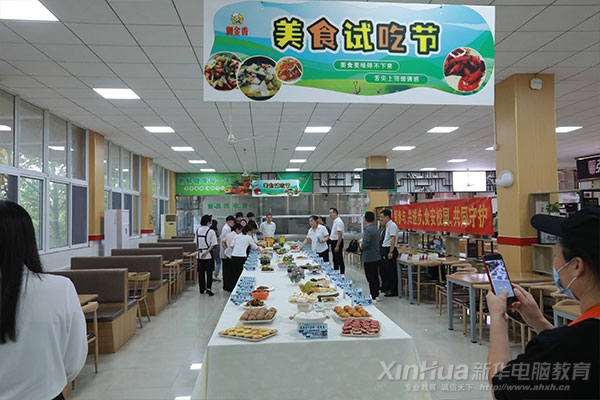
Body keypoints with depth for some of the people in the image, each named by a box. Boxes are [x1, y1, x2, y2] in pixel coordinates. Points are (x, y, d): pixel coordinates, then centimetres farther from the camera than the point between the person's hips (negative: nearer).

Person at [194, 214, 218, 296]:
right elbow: (213, 244, -13)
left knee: (201, 273, 11)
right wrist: (207, 251, -11)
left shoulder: (197, 230, 3)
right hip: (208, 255, -4)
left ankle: (202, 289, 18)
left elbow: (196, 243, 9)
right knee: (209, 272, 3)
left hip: (200, 254, 4)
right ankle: (208, 288, -5)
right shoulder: (211, 231, -11)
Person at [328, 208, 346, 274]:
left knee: (340, 261, -2)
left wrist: (337, 246, -23)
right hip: (333, 242, 10)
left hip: (338, 242, -10)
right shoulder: (335, 221, 10)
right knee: (335, 260, 17)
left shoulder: (338, 222, -18)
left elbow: (340, 235, -22)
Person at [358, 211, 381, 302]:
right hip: (377, 257, 9)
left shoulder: (368, 230, -19)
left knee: (371, 278, -2)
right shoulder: (376, 229, 9)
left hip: (369, 258, -9)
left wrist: (360, 248, -6)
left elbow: (365, 243, -26)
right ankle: (376, 295, 25)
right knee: (375, 277, 16)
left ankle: (374, 297, 2)